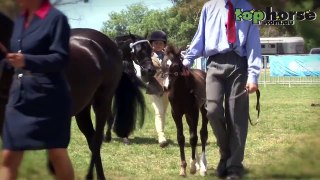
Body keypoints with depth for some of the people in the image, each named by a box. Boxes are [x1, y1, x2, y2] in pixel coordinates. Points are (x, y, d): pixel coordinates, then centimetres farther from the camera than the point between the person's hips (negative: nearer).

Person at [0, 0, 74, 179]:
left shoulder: (56, 18, -10)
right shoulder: (21, 20, 13)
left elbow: (60, 58, -17)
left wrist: (27, 61, -31)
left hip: (49, 98, -7)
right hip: (19, 97, 7)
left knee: (57, 154, 4)